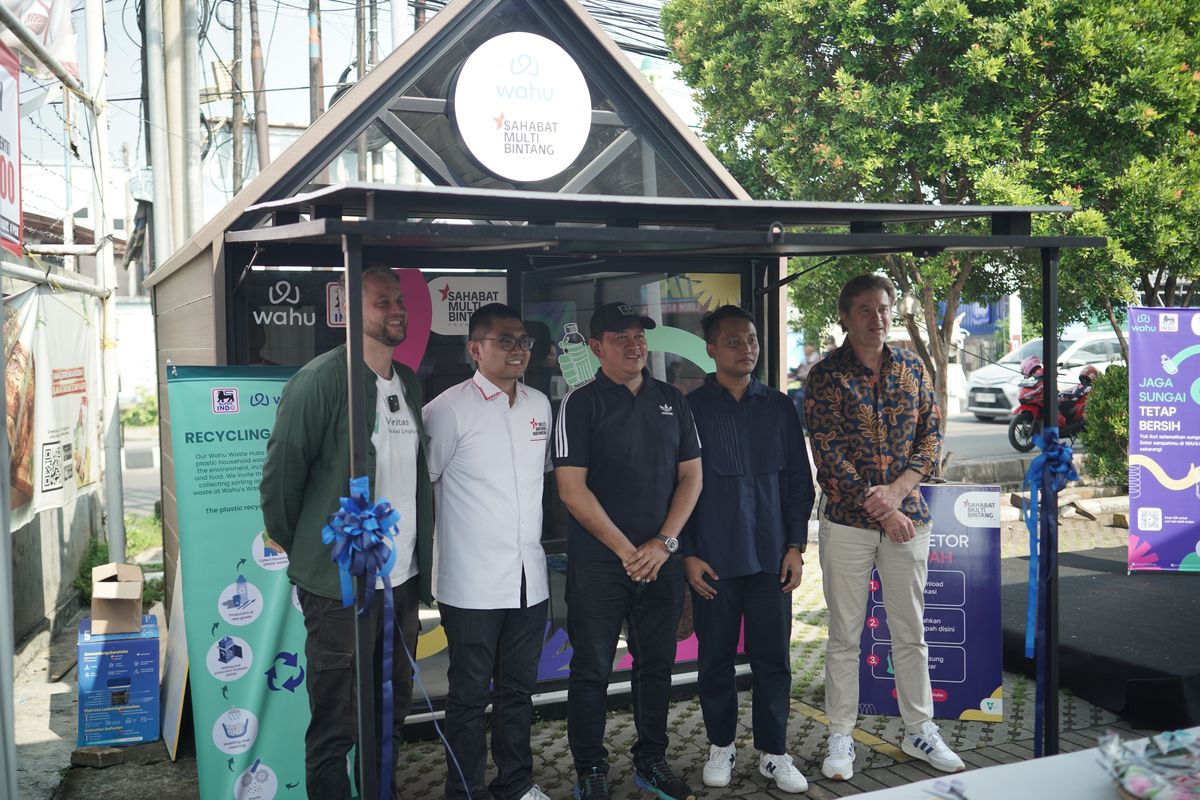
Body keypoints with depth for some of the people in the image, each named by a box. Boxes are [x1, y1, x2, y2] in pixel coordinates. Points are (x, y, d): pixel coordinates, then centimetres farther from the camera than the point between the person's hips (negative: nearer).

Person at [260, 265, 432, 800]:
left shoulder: (409, 383, 10)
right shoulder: (321, 379, -12)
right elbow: (280, 474, -9)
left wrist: (421, 562, 16)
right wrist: (301, 551, 2)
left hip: (403, 579, 7)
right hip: (341, 584, -6)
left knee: (392, 711, 17)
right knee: (336, 725, 4)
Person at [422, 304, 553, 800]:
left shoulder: (539, 405, 9)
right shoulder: (448, 409, -9)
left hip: (530, 580, 6)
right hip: (472, 585, -5)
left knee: (518, 688, 17)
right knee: (470, 694, 6)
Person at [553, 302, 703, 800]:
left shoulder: (671, 400, 9)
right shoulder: (581, 403, -5)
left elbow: (691, 475, 8)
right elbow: (572, 488, -10)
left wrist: (663, 543, -5)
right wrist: (626, 550, -12)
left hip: (662, 560, 4)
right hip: (598, 562, -4)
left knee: (657, 665, 12)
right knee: (592, 670, 4)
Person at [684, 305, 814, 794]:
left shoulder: (778, 407, 8)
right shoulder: (691, 409, -1)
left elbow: (799, 481, 10)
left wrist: (795, 547, 3)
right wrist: (688, 554, -5)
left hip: (771, 557, 2)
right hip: (713, 561, -2)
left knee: (773, 658, 5)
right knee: (715, 658, 8)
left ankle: (773, 753, 18)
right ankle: (721, 745, 25)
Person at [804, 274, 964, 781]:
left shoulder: (910, 367, 7)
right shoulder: (826, 375, -6)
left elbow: (930, 435, 6)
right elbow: (829, 455, -11)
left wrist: (897, 489, -10)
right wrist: (881, 511, -13)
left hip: (907, 516, 4)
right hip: (847, 522, -3)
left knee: (911, 632, 12)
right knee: (844, 635, 5)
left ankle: (919, 730, 26)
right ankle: (840, 738, 16)